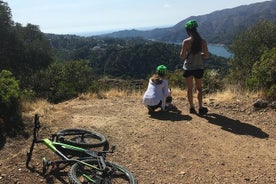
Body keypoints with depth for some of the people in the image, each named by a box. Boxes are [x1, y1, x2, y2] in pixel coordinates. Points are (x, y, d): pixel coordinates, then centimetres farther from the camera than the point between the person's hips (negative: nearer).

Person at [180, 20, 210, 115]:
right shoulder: (202, 41, -6)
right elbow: (206, 55, -3)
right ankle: (200, 108, 15)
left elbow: (182, 56, -10)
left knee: (190, 88, 13)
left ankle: (192, 108, 20)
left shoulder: (186, 42, -13)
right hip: (199, 68, 1)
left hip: (188, 68, -1)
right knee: (199, 88, 16)